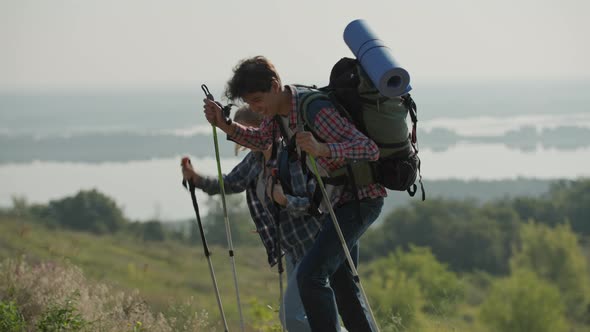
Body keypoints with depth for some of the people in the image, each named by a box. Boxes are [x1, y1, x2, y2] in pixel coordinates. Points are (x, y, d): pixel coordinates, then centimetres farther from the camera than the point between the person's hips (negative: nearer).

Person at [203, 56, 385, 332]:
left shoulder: (315, 110, -28)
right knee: (340, 279, 17)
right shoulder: (278, 111, 0)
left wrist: (321, 149, -48)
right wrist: (225, 126, 5)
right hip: (336, 199, 10)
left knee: (311, 275, -20)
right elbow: (262, 139, 22)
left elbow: (370, 150, -34)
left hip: (359, 199, -10)